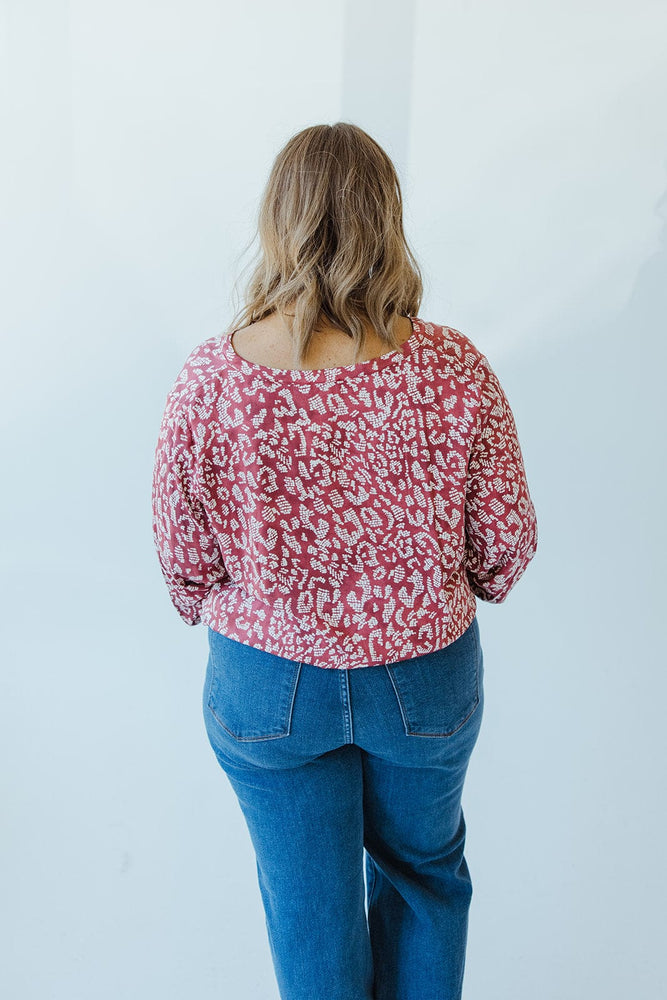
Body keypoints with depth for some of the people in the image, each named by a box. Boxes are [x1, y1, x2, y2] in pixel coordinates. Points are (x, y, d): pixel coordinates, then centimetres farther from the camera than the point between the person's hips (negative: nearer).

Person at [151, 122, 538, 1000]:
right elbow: (506, 541, -9)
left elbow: (183, 554, -9)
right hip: (427, 674, 1)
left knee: (308, 901, 24)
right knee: (424, 867, 30)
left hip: (268, 683, 0)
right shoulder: (455, 369, -21)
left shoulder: (210, 380, -22)